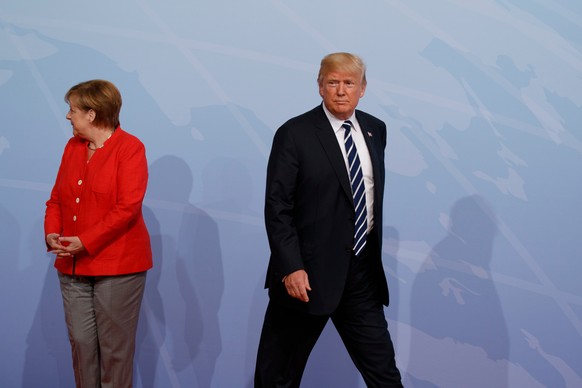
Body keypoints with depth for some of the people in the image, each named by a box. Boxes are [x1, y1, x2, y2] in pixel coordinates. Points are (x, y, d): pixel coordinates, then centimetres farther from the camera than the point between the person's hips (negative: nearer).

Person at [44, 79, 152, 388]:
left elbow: (127, 208, -17)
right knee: (80, 341, 7)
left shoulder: (129, 148, -8)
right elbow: (57, 198, 14)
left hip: (117, 264, -6)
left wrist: (85, 242, -20)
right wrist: (52, 234, -5)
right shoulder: (73, 146, 12)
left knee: (115, 346, 3)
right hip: (72, 265, 6)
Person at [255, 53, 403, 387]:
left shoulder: (376, 130, 9)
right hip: (310, 273, -4)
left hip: (362, 271, 5)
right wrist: (291, 268, -19)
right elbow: (277, 208, -12)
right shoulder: (295, 133, -9)